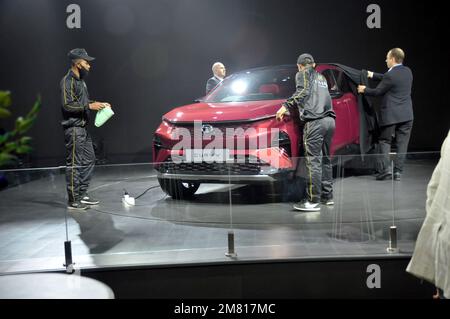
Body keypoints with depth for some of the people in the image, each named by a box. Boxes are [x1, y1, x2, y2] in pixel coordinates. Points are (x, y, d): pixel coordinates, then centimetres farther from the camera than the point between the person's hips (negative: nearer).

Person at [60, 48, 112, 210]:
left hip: (83, 128, 10)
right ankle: (73, 201, -1)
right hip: (73, 129, -10)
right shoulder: (68, 81, -13)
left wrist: (98, 104, 11)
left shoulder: (80, 80, 17)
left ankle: (83, 194, 21)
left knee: (89, 160, 13)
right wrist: (89, 106, -21)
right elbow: (67, 105, -21)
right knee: (74, 164, -6)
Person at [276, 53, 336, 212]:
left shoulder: (303, 74, 8)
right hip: (329, 120, 8)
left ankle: (313, 201, -13)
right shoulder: (321, 77, 30)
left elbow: (303, 92, -8)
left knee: (313, 161, -10)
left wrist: (286, 106, -11)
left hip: (315, 121, -8)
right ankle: (327, 196, 20)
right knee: (325, 159, 16)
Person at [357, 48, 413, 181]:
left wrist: (364, 90, 11)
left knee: (384, 141, 7)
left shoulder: (390, 75, -15)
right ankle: (398, 171, 5)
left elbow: (378, 91, -5)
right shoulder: (407, 72, 8)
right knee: (402, 143, 6)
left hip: (390, 115, -5)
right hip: (407, 115, 6)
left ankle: (385, 168, -2)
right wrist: (373, 75, 24)